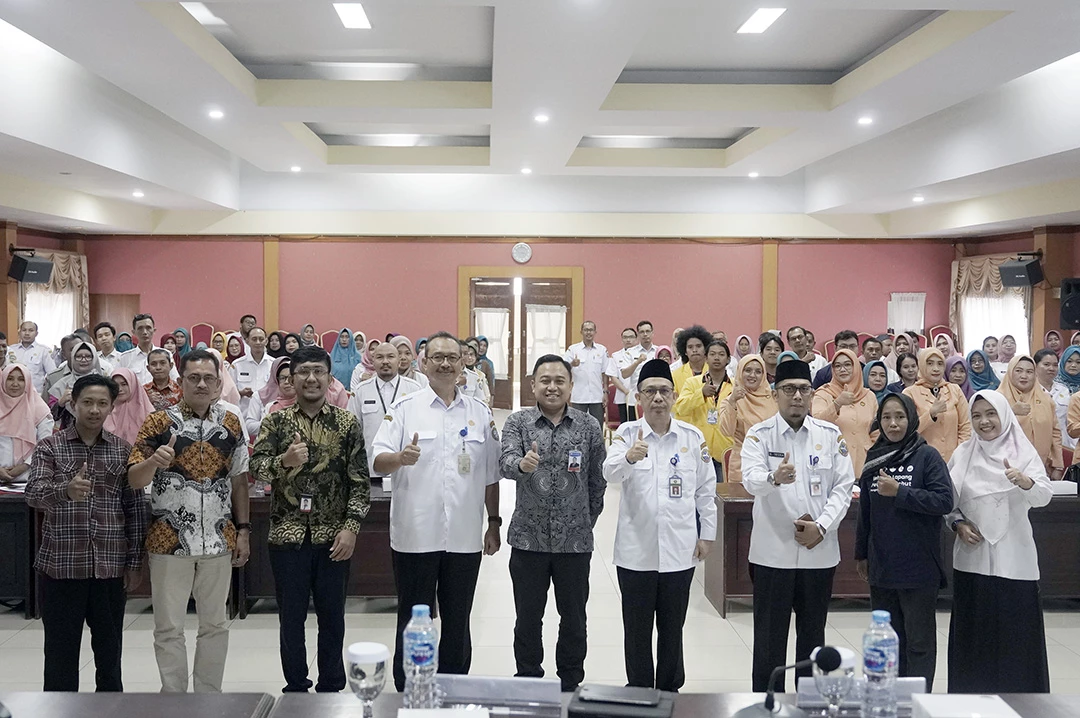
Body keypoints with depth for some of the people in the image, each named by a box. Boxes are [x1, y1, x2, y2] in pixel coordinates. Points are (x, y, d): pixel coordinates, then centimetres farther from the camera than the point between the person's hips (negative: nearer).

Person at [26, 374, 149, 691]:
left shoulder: (123, 450, 5)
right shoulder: (49, 447, 1)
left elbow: (136, 508, 6)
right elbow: (34, 493, -15)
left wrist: (134, 562, 2)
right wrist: (66, 490, -36)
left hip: (110, 566, 2)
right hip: (60, 565, -1)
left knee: (109, 648, 11)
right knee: (61, 652, 6)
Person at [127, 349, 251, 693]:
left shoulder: (232, 424, 5)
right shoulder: (159, 422, -4)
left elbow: (239, 481, 10)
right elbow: (134, 480, -8)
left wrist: (243, 530, 5)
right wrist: (154, 461, -29)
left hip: (219, 540, 3)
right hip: (169, 540, -2)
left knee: (215, 624, 11)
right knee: (169, 627, 6)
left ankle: (209, 695, 23)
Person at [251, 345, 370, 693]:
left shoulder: (347, 423, 1)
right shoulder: (276, 421, 3)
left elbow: (360, 481, -1)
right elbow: (256, 467, -8)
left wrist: (351, 526, -10)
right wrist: (283, 461, -28)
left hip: (332, 537, 0)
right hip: (288, 535, 0)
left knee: (332, 615, 9)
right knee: (291, 615, 10)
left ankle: (330, 688, 24)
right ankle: (295, 687, 24)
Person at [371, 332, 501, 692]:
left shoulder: (480, 413, 9)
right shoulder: (404, 409, 0)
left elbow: (491, 475, 12)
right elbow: (378, 461, -8)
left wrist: (494, 523, 9)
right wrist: (401, 458, -29)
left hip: (465, 538, 3)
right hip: (415, 537, -2)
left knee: (457, 623, 12)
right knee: (412, 621, 7)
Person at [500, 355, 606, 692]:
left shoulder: (589, 427, 1)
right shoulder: (518, 422, -2)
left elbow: (598, 480, 6)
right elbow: (505, 461, -19)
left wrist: (587, 520, 6)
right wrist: (521, 464, -40)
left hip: (575, 539, 1)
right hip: (529, 538, -1)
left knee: (574, 619, 12)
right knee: (528, 618, 11)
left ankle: (570, 685, 28)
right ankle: (528, 681, 28)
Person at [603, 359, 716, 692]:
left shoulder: (693, 436, 2)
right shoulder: (627, 433, -4)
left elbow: (706, 489, 8)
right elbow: (610, 472, -23)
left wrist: (707, 534, 6)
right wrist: (629, 456, -43)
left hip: (679, 551, 1)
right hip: (636, 551, -1)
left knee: (672, 630, 13)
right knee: (637, 630, 9)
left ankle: (670, 692, 27)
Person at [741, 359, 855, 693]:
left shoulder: (831, 435, 4)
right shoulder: (759, 435, -4)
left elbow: (843, 487, 2)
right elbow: (751, 480, -20)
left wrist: (822, 525, -12)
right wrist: (774, 478, -43)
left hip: (819, 550, 2)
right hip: (772, 551, -2)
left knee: (813, 632, 14)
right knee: (769, 636, 5)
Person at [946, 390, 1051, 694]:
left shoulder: (1024, 452, -1)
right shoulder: (963, 454, 6)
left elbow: (1044, 495, -16)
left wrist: (1024, 481, -35)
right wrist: (958, 524, -6)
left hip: (1014, 559, -2)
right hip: (972, 557, 2)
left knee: (1017, 631, -2)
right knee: (973, 631, 7)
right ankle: (971, 696, 19)